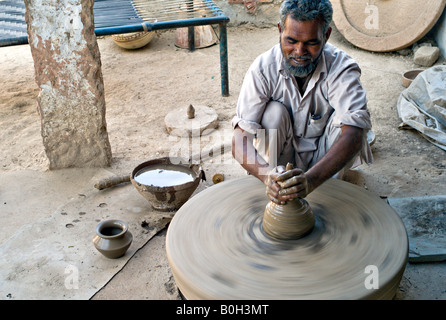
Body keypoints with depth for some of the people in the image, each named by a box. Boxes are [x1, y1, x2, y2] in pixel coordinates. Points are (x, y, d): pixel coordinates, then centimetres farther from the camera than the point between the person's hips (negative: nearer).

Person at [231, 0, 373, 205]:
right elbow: (240, 141, -31)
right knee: (274, 112, -28)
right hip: (281, 155, 1)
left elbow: (353, 136, -38)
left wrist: (311, 179, -55)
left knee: (343, 117, -28)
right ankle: (276, 195, -19)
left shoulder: (341, 68, -24)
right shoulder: (263, 68, -23)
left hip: (323, 157, 0)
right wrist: (267, 175, -52)